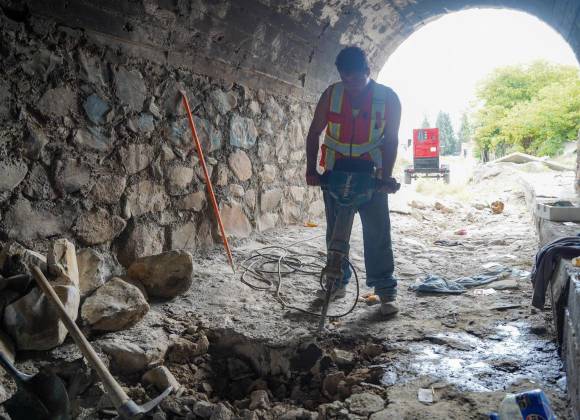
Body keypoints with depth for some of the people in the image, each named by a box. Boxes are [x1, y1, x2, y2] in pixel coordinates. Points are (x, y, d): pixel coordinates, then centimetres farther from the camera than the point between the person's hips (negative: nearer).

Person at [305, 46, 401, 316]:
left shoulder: (388, 98, -8)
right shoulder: (331, 94, -5)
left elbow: (391, 140, -4)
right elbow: (314, 133, 0)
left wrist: (386, 176, -14)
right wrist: (311, 170, -8)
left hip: (370, 171, -2)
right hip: (336, 169, 2)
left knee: (377, 230, -7)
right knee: (335, 229, 7)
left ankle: (386, 291, -1)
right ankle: (339, 281, 22)